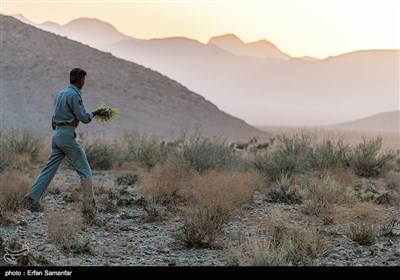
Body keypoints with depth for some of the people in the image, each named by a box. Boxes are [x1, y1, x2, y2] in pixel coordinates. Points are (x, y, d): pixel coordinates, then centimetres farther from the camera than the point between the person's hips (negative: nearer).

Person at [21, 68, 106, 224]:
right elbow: (84, 117, -14)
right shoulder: (74, 94, -12)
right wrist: (95, 113, 3)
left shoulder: (60, 93, 17)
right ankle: (89, 207, -15)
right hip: (67, 135, -9)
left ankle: (31, 199, 8)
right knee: (84, 171, -7)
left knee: (49, 169, 12)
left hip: (56, 134, 9)